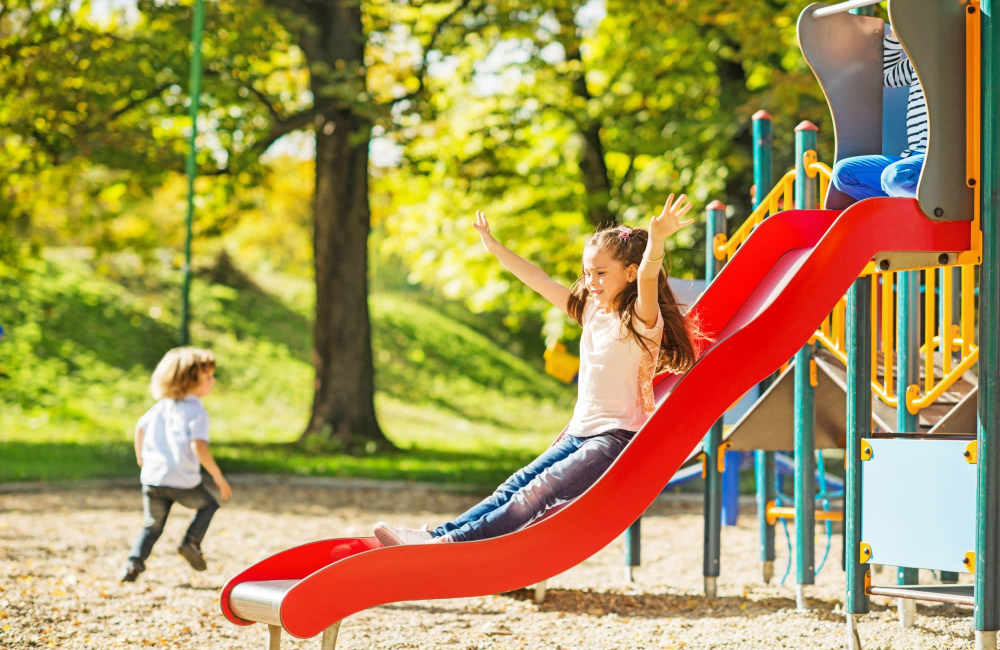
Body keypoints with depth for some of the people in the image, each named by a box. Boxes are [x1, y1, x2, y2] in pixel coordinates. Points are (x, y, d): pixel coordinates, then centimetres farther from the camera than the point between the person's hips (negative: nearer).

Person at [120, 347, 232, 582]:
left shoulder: (162, 405, 12)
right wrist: (218, 477, -15)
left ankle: (135, 561, 0)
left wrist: (140, 457, 43)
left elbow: (140, 426, 25)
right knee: (208, 505, 23)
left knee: (152, 526, 19)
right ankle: (192, 542, 5)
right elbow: (199, 447, -22)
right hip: (183, 481, -5)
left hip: (152, 477, 5)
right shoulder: (196, 412, -10)